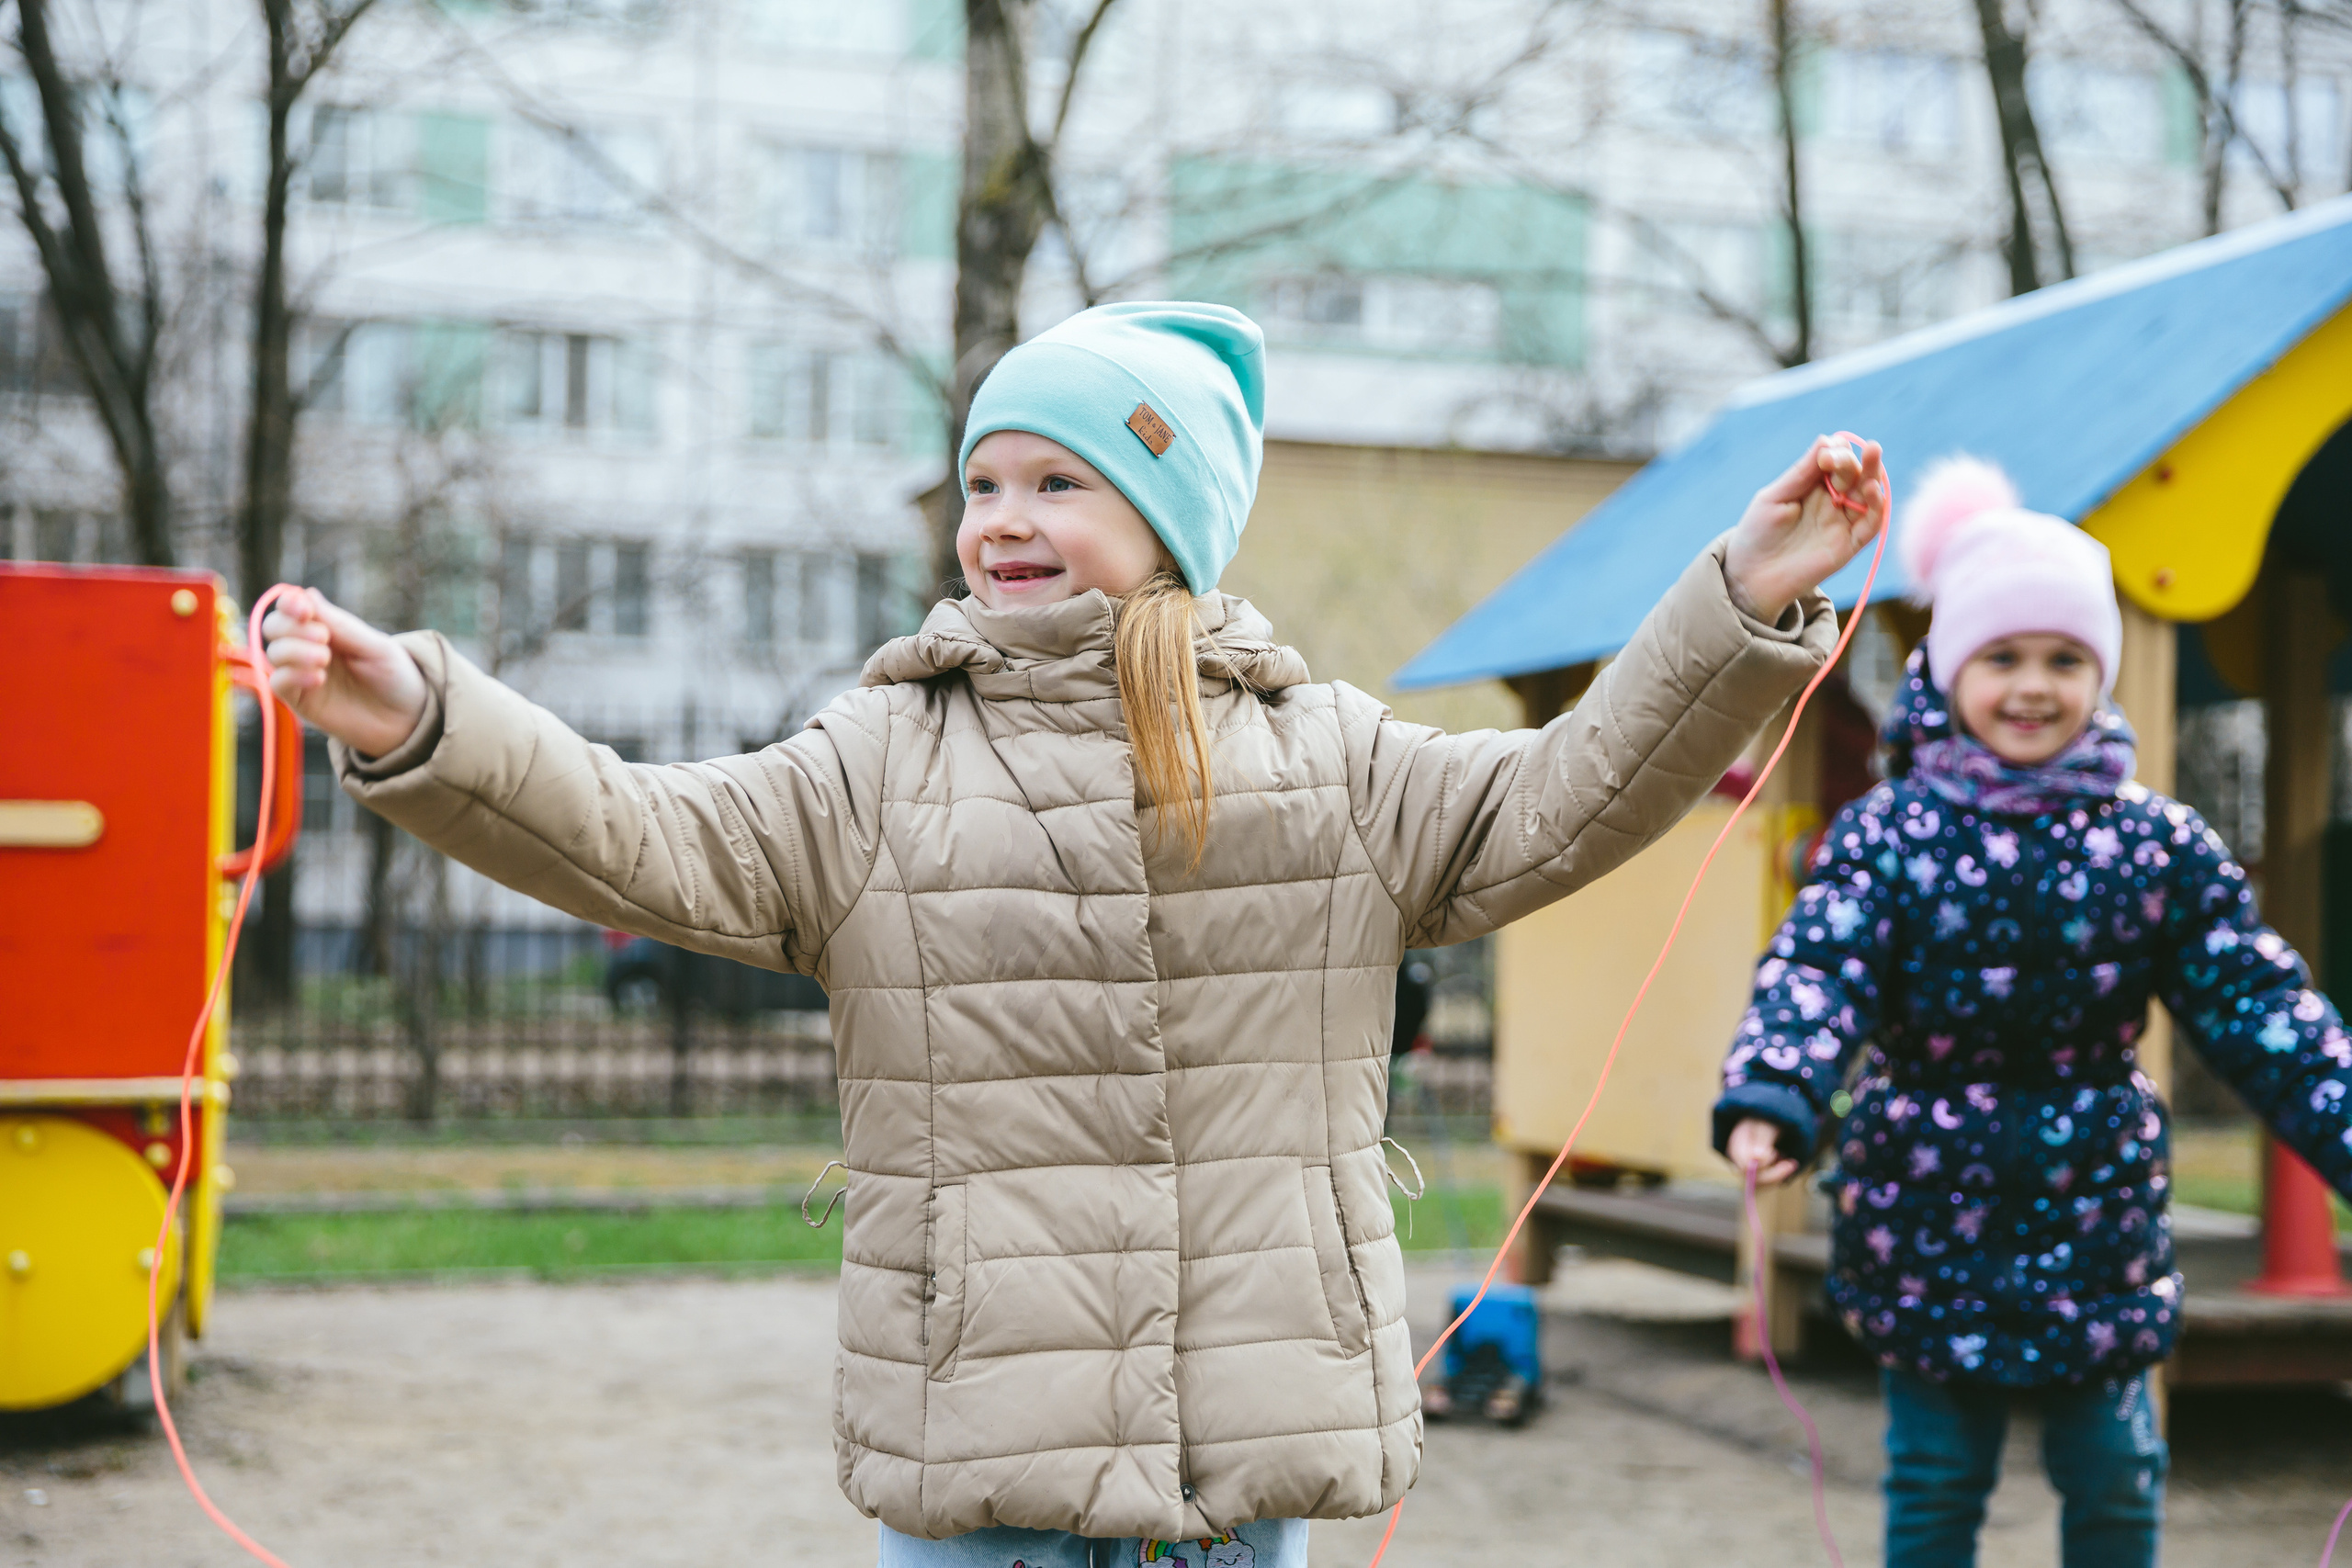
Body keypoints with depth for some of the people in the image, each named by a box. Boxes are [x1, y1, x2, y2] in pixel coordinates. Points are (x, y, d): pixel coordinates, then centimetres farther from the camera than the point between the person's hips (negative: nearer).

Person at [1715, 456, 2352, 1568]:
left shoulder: (2157, 845, -1)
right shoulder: (1887, 836, -7)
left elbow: (2257, 1006, -3)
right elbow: (1818, 972, -20)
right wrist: (1768, 1100, -39)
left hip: (2095, 1211, 2)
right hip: (1929, 1214, -1)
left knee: (2113, 1475, 11)